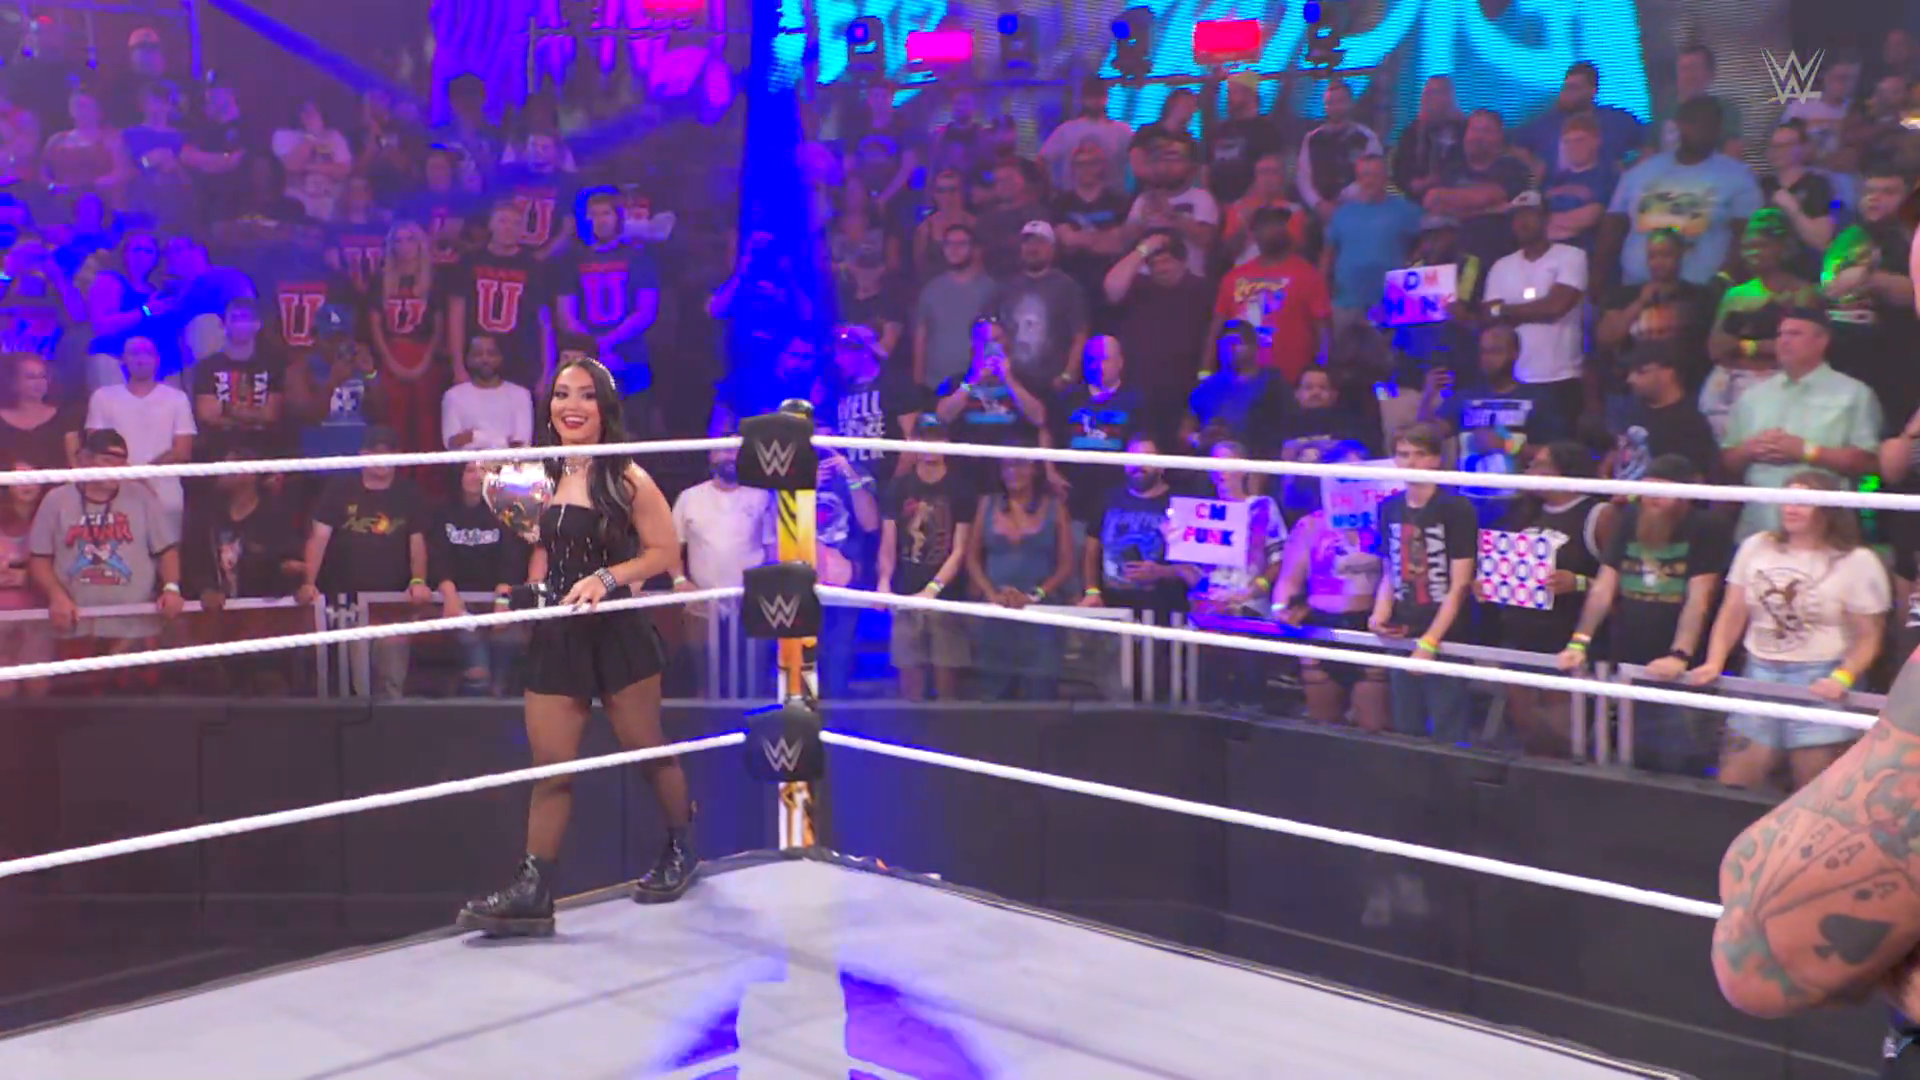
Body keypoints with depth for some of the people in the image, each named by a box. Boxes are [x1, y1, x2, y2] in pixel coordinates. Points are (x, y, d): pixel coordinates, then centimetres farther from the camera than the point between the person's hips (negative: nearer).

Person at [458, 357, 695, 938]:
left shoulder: (624, 478, -8)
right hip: (556, 636, 5)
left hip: (617, 632, -5)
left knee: (647, 749, 9)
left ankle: (682, 847, 32)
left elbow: (665, 552, -11)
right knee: (550, 767, 3)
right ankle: (533, 891, 4)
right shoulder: (545, 477, 9)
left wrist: (605, 579, -21)